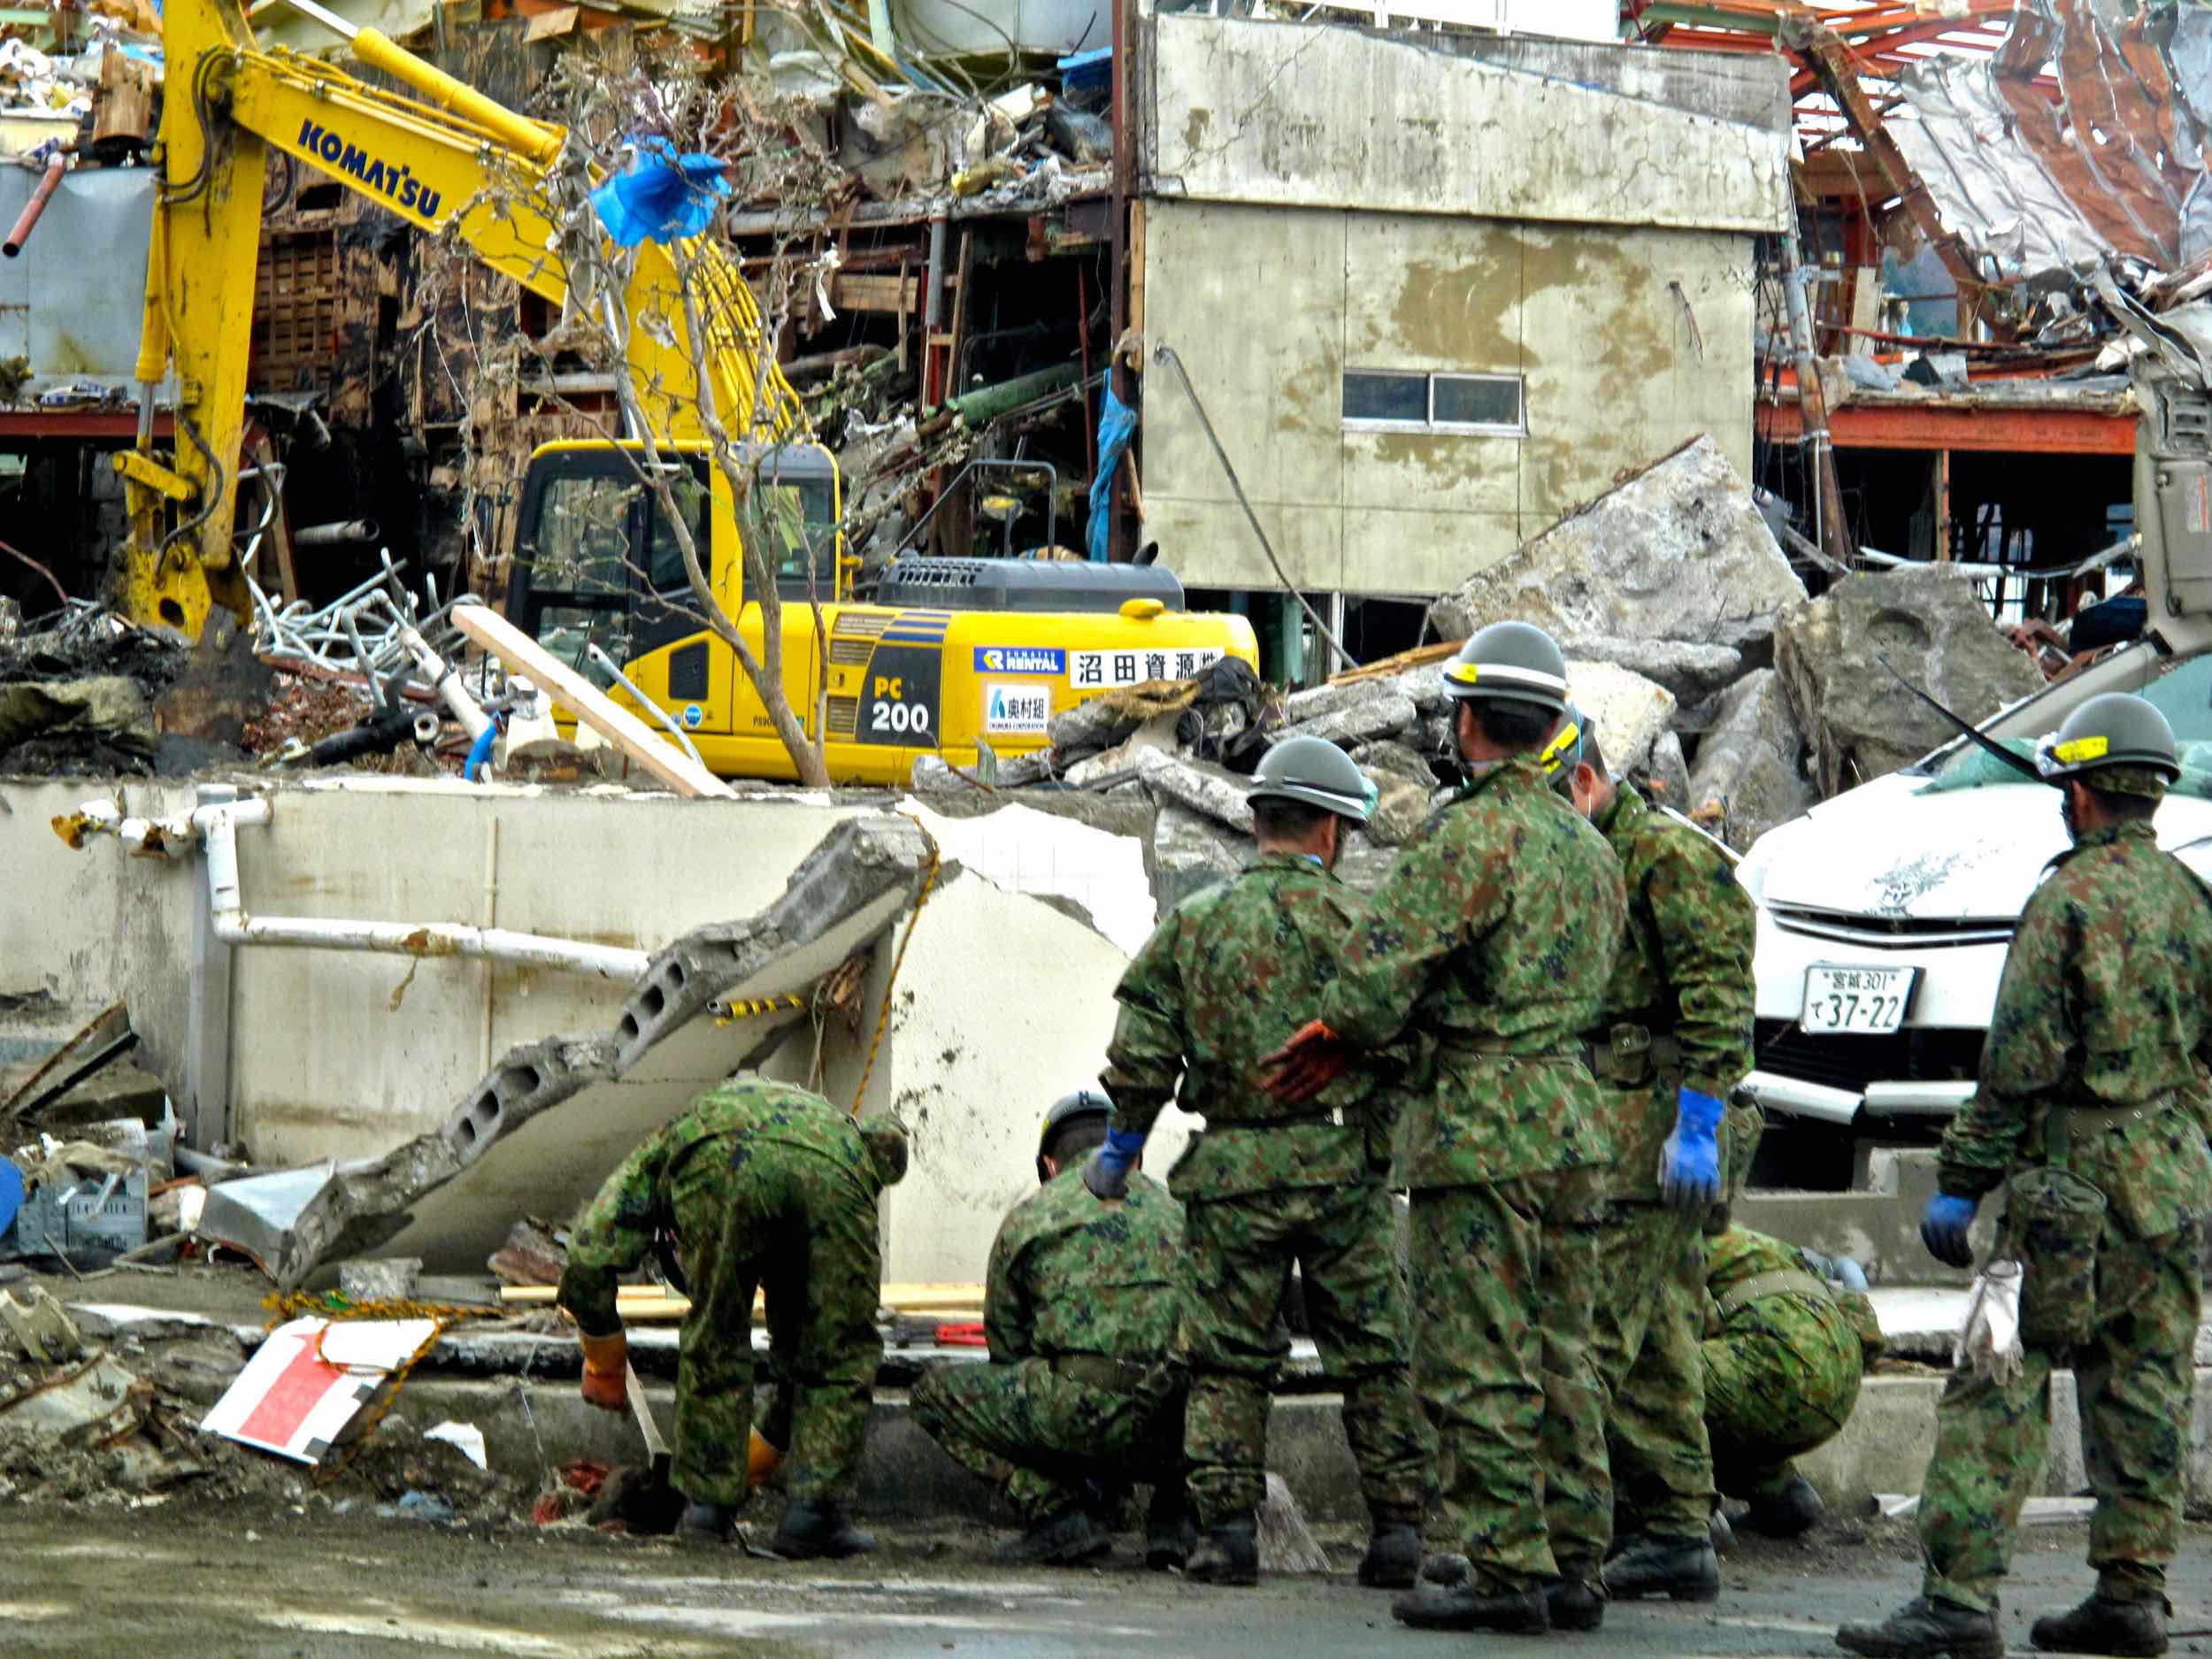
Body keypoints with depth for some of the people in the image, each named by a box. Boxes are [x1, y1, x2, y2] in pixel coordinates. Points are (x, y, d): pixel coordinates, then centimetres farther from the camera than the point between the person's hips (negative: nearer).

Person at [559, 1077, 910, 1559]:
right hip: (832, 1171, 1)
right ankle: (815, 1509, 12)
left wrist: (603, 1365, 41)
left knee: (714, 1342, 20)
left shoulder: (660, 1147, 41)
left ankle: (709, 1500, 24)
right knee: (839, 1356, 18)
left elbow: (588, 1262, 26)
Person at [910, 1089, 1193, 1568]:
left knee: (937, 1392, 17)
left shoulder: (1027, 1218, 17)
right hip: (1186, 1427, 4)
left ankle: (1057, 1509, 2)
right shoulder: (1176, 1209, 25)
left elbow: (1005, 1346, 24)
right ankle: (1173, 1509, 15)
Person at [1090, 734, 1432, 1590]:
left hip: (1234, 1173, 1)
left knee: (1228, 1357, 8)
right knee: (1372, 1355, 7)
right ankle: (1397, 1526, 6)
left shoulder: (1192, 924, 4)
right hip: (1344, 1166, -1)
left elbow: (1140, 1053, 2)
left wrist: (1120, 1149, 15)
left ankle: (1228, 1526, 2)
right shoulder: (1353, 921, -2)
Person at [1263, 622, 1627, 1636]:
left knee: (1477, 1359, -5)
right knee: (1560, 1352, 12)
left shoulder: (1469, 835, -13)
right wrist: (1354, 1039, 14)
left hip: (1483, 1121, -8)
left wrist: (1344, 1030, 8)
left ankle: (1505, 1564, -7)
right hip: (1574, 1113, 8)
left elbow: (1385, 968, -17)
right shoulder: (1590, 848, 15)